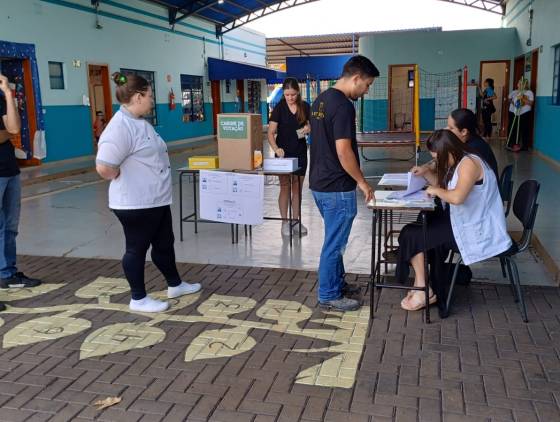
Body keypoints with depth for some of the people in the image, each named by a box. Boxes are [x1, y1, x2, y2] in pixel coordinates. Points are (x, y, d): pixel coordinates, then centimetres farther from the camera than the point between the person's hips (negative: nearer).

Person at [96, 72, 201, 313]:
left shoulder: (140, 123, 10)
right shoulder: (120, 127, -22)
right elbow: (104, 167, -29)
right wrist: (124, 181, -14)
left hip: (156, 200, 10)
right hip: (136, 203, -10)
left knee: (164, 243, 20)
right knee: (137, 248, 5)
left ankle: (175, 285, 37)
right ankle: (138, 299, 20)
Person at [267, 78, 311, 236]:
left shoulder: (305, 107, 0)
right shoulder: (279, 108, -8)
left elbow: (311, 126, 11)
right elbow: (271, 132, -13)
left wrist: (308, 128, -14)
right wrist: (276, 148, -31)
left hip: (300, 153, 3)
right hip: (283, 153, -3)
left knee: (298, 187, 10)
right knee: (285, 187, 2)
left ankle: (296, 221, 20)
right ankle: (285, 222, 11)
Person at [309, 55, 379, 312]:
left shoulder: (320, 100, 10)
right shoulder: (343, 106, -20)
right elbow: (343, 151, -23)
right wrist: (362, 182, -11)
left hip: (319, 182, 10)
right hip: (337, 188, -10)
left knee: (335, 240, 22)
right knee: (334, 243, 3)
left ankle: (337, 283, 35)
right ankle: (328, 296, 15)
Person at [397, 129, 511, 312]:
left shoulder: (469, 163, -20)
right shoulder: (458, 162, 11)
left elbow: (457, 197, -35)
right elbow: (443, 185, 23)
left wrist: (436, 191, -17)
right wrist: (425, 172, 7)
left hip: (475, 230, -10)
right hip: (462, 220, 10)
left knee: (412, 235, -8)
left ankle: (423, 291, 4)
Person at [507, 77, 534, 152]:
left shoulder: (529, 92, -2)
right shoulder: (514, 92, 12)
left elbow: (531, 103, -9)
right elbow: (509, 99, 19)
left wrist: (523, 99, -19)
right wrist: (511, 101, -2)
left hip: (525, 113, -4)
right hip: (513, 112, 4)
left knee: (524, 129, -3)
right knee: (511, 128, 3)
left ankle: (525, 146, 2)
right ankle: (510, 144, 12)